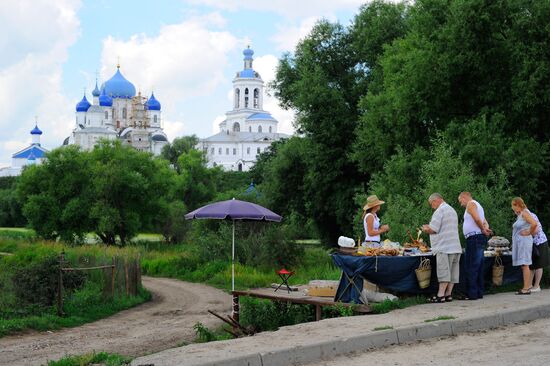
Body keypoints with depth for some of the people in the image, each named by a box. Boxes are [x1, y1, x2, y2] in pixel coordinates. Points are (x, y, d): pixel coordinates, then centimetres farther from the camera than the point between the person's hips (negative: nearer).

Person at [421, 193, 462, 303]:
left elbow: (433, 230, -13)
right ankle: (448, 294, 8)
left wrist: (425, 229, 8)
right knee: (452, 272, 7)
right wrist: (429, 227, 22)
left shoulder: (440, 211, -9)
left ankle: (441, 295, -10)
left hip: (444, 247, -9)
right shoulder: (452, 210, 22)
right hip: (455, 247, 9)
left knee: (443, 272, -10)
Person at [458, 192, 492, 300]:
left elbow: (477, 219, -20)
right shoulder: (477, 205, 26)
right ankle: (479, 292, 15)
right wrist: (486, 229, -1)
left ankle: (472, 293, -11)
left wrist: (483, 230, -6)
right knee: (478, 268, 12)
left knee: (470, 268, -9)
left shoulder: (470, 204, -6)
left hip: (474, 238, -10)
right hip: (480, 239, 10)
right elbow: (485, 222, 19)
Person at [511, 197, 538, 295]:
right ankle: (527, 287, 12)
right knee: (523, 265, 9)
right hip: (519, 242, 10)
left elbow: (534, 224, -24)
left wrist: (529, 233, -14)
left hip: (524, 241, -10)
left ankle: (526, 289, -11)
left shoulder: (524, 213, -11)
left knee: (525, 265, -10)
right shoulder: (519, 215, 16)